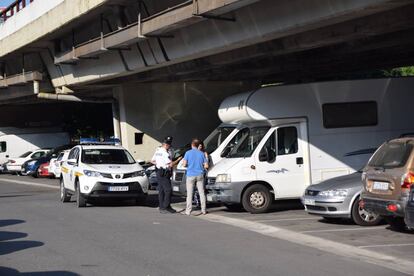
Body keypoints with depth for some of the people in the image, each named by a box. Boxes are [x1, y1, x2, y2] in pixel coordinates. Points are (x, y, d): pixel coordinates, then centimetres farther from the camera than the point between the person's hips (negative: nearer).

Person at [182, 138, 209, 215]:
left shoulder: (188, 153, -5)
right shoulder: (202, 153, 3)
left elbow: (184, 164, -10)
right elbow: (206, 166, 1)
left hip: (191, 175, -2)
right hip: (200, 175, 2)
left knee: (189, 194, 2)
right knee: (201, 192, 8)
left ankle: (188, 211, 0)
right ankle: (203, 210, 9)